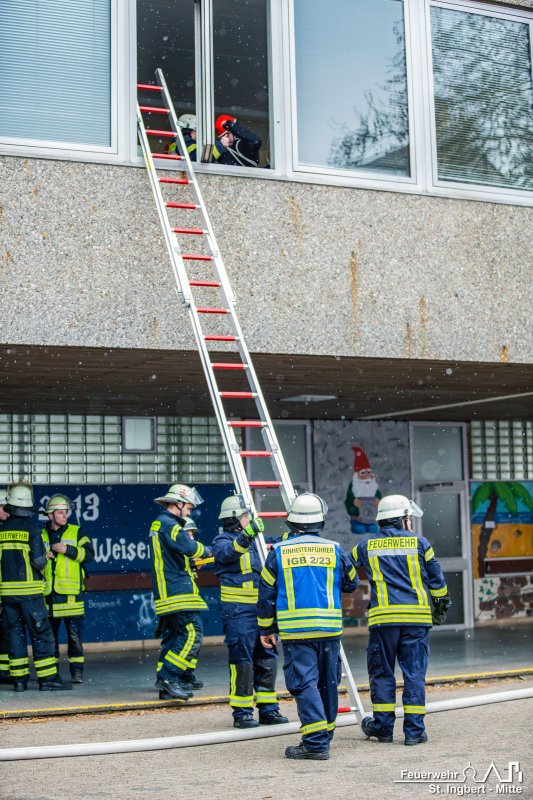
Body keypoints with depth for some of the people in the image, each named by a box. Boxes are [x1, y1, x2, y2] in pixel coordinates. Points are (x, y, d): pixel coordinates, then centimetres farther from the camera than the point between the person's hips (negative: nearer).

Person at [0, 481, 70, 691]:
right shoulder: (31, 528, -10)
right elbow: (39, 561, -14)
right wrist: (45, 558, 7)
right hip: (29, 590, -4)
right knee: (41, 633, 0)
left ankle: (19, 679, 10)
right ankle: (47, 678, -1)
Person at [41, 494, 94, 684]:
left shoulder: (76, 532, 5)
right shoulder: (41, 535, 10)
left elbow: (89, 554, -5)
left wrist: (68, 550, -14)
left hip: (71, 592, -2)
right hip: (48, 592, 2)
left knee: (74, 634, -5)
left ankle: (76, 671, 1)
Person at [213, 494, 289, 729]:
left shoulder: (252, 541, 18)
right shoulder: (223, 540, -7)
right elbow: (227, 552, -31)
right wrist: (247, 533, -46)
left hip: (259, 608, 8)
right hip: (237, 610, -8)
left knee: (267, 659, 9)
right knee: (242, 660, -7)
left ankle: (268, 709, 16)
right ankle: (241, 713, -1)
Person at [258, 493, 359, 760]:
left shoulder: (278, 552, -1)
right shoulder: (334, 550, 3)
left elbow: (266, 594, 2)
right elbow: (351, 583, 17)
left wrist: (266, 629, 11)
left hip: (295, 630, -2)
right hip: (329, 628, 3)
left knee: (304, 683, -6)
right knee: (328, 683, 15)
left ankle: (316, 741, -15)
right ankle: (325, 734, 27)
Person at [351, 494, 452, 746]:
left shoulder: (366, 545, 7)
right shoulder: (419, 543, 4)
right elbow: (436, 579, 11)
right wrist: (441, 604, 27)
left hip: (382, 617, 0)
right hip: (417, 617, 0)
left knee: (382, 673, 10)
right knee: (414, 673, 4)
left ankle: (383, 727, 14)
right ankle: (414, 730, 3)